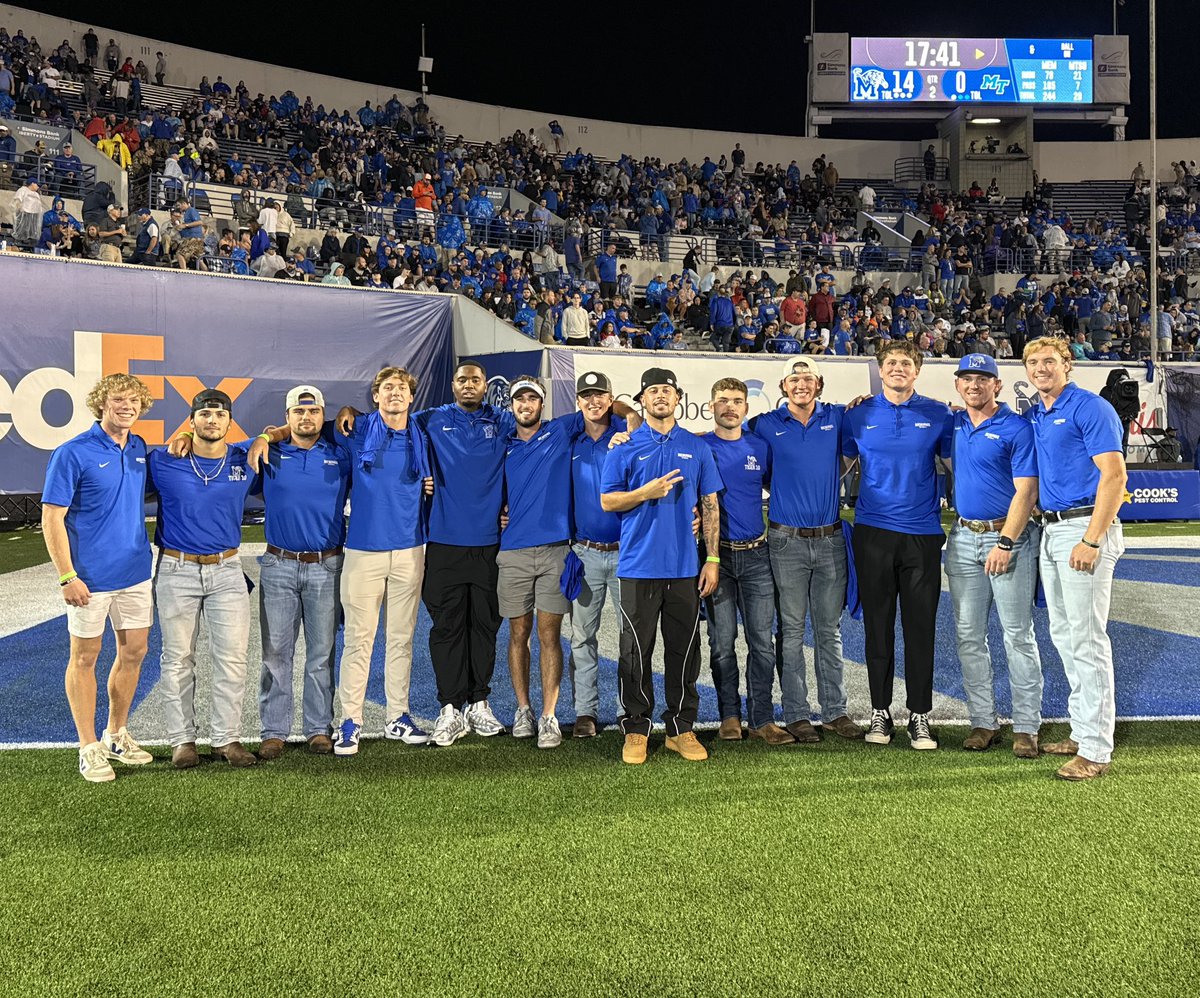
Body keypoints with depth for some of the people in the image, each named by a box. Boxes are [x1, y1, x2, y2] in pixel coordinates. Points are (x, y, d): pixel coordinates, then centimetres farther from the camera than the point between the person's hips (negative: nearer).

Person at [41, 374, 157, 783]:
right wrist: (67, 577, -18)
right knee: (85, 657, 6)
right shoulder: (73, 453, -11)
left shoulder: (139, 449, 7)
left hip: (136, 572, 6)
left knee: (134, 652, 12)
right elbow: (51, 518, -12)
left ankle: (117, 736, 28)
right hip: (91, 576, -6)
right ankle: (89, 748, 15)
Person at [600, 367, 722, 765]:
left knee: (684, 651, 6)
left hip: (685, 568, 2)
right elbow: (607, 501, 2)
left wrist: (713, 560, 3)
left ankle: (681, 729, 17)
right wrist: (647, 492, -13)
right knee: (636, 652, 2)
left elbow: (710, 505, 9)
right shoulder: (625, 447, 5)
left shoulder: (697, 448, 10)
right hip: (638, 566, -2)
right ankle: (636, 729, 12)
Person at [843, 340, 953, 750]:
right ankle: (879, 712, 16)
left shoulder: (937, 415, 5)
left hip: (922, 534, 0)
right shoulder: (859, 416, 6)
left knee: (921, 627, 2)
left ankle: (919, 716, 11)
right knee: (878, 626, 6)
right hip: (873, 532, 0)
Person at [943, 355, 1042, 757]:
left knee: (1018, 634, -1)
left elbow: (1026, 491, -12)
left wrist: (1006, 542, -20)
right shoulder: (953, 424, 10)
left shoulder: (1017, 428, -7)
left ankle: (1026, 727, 5)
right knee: (968, 635, 6)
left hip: (1009, 534, -5)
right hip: (963, 538, 6)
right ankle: (983, 721, 15)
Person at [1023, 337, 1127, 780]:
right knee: (1063, 635, 14)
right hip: (1050, 530, 9)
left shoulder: (1090, 408, -9)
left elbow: (1114, 475, -17)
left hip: (1085, 527, -9)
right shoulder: (1033, 415, 15)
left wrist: (1091, 541, -22)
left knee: (1086, 638, -8)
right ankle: (1081, 731, 25)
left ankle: (1096, 749, -2)